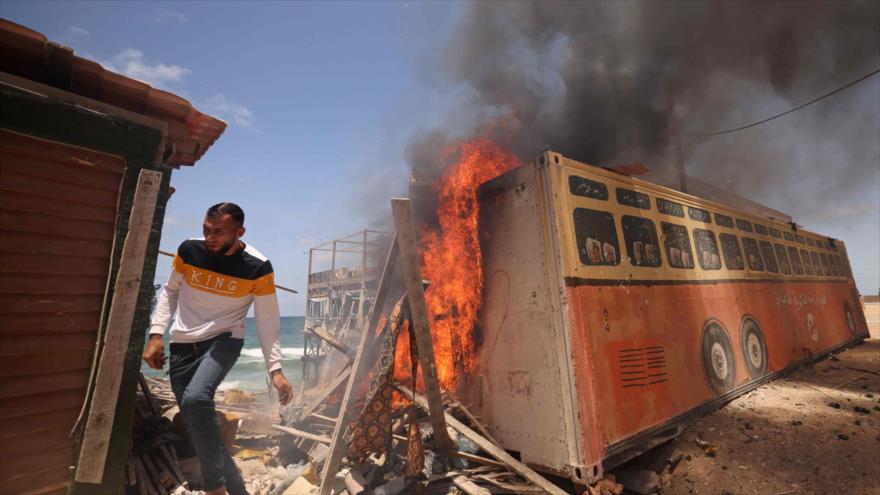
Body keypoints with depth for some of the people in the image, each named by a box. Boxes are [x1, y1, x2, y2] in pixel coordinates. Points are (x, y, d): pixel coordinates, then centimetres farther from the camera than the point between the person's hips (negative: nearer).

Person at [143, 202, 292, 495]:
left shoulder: (257, 267, -17)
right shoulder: (189, 251, -7)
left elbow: (268, 322, -11)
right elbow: (170, 293, 9)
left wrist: (276, 370, -17)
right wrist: (156, 335, -1)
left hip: (224, 340, -4)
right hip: (183, 345, 4)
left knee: (196, 398, -31)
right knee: (199, 425, 6)